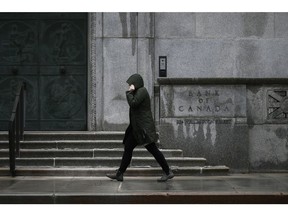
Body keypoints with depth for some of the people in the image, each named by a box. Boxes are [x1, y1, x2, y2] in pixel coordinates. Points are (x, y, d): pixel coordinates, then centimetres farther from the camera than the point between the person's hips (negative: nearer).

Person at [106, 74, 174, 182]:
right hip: (137, 128, 11)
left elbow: (133, 103, -19)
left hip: (144, 127, -11)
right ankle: (119, 174, 11)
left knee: (152, 149, -9)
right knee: (128, 148, 8)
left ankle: (168, 172, -4)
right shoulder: (138, 92, 19)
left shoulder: (142, 91, -11)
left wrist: (129, 92, -9)